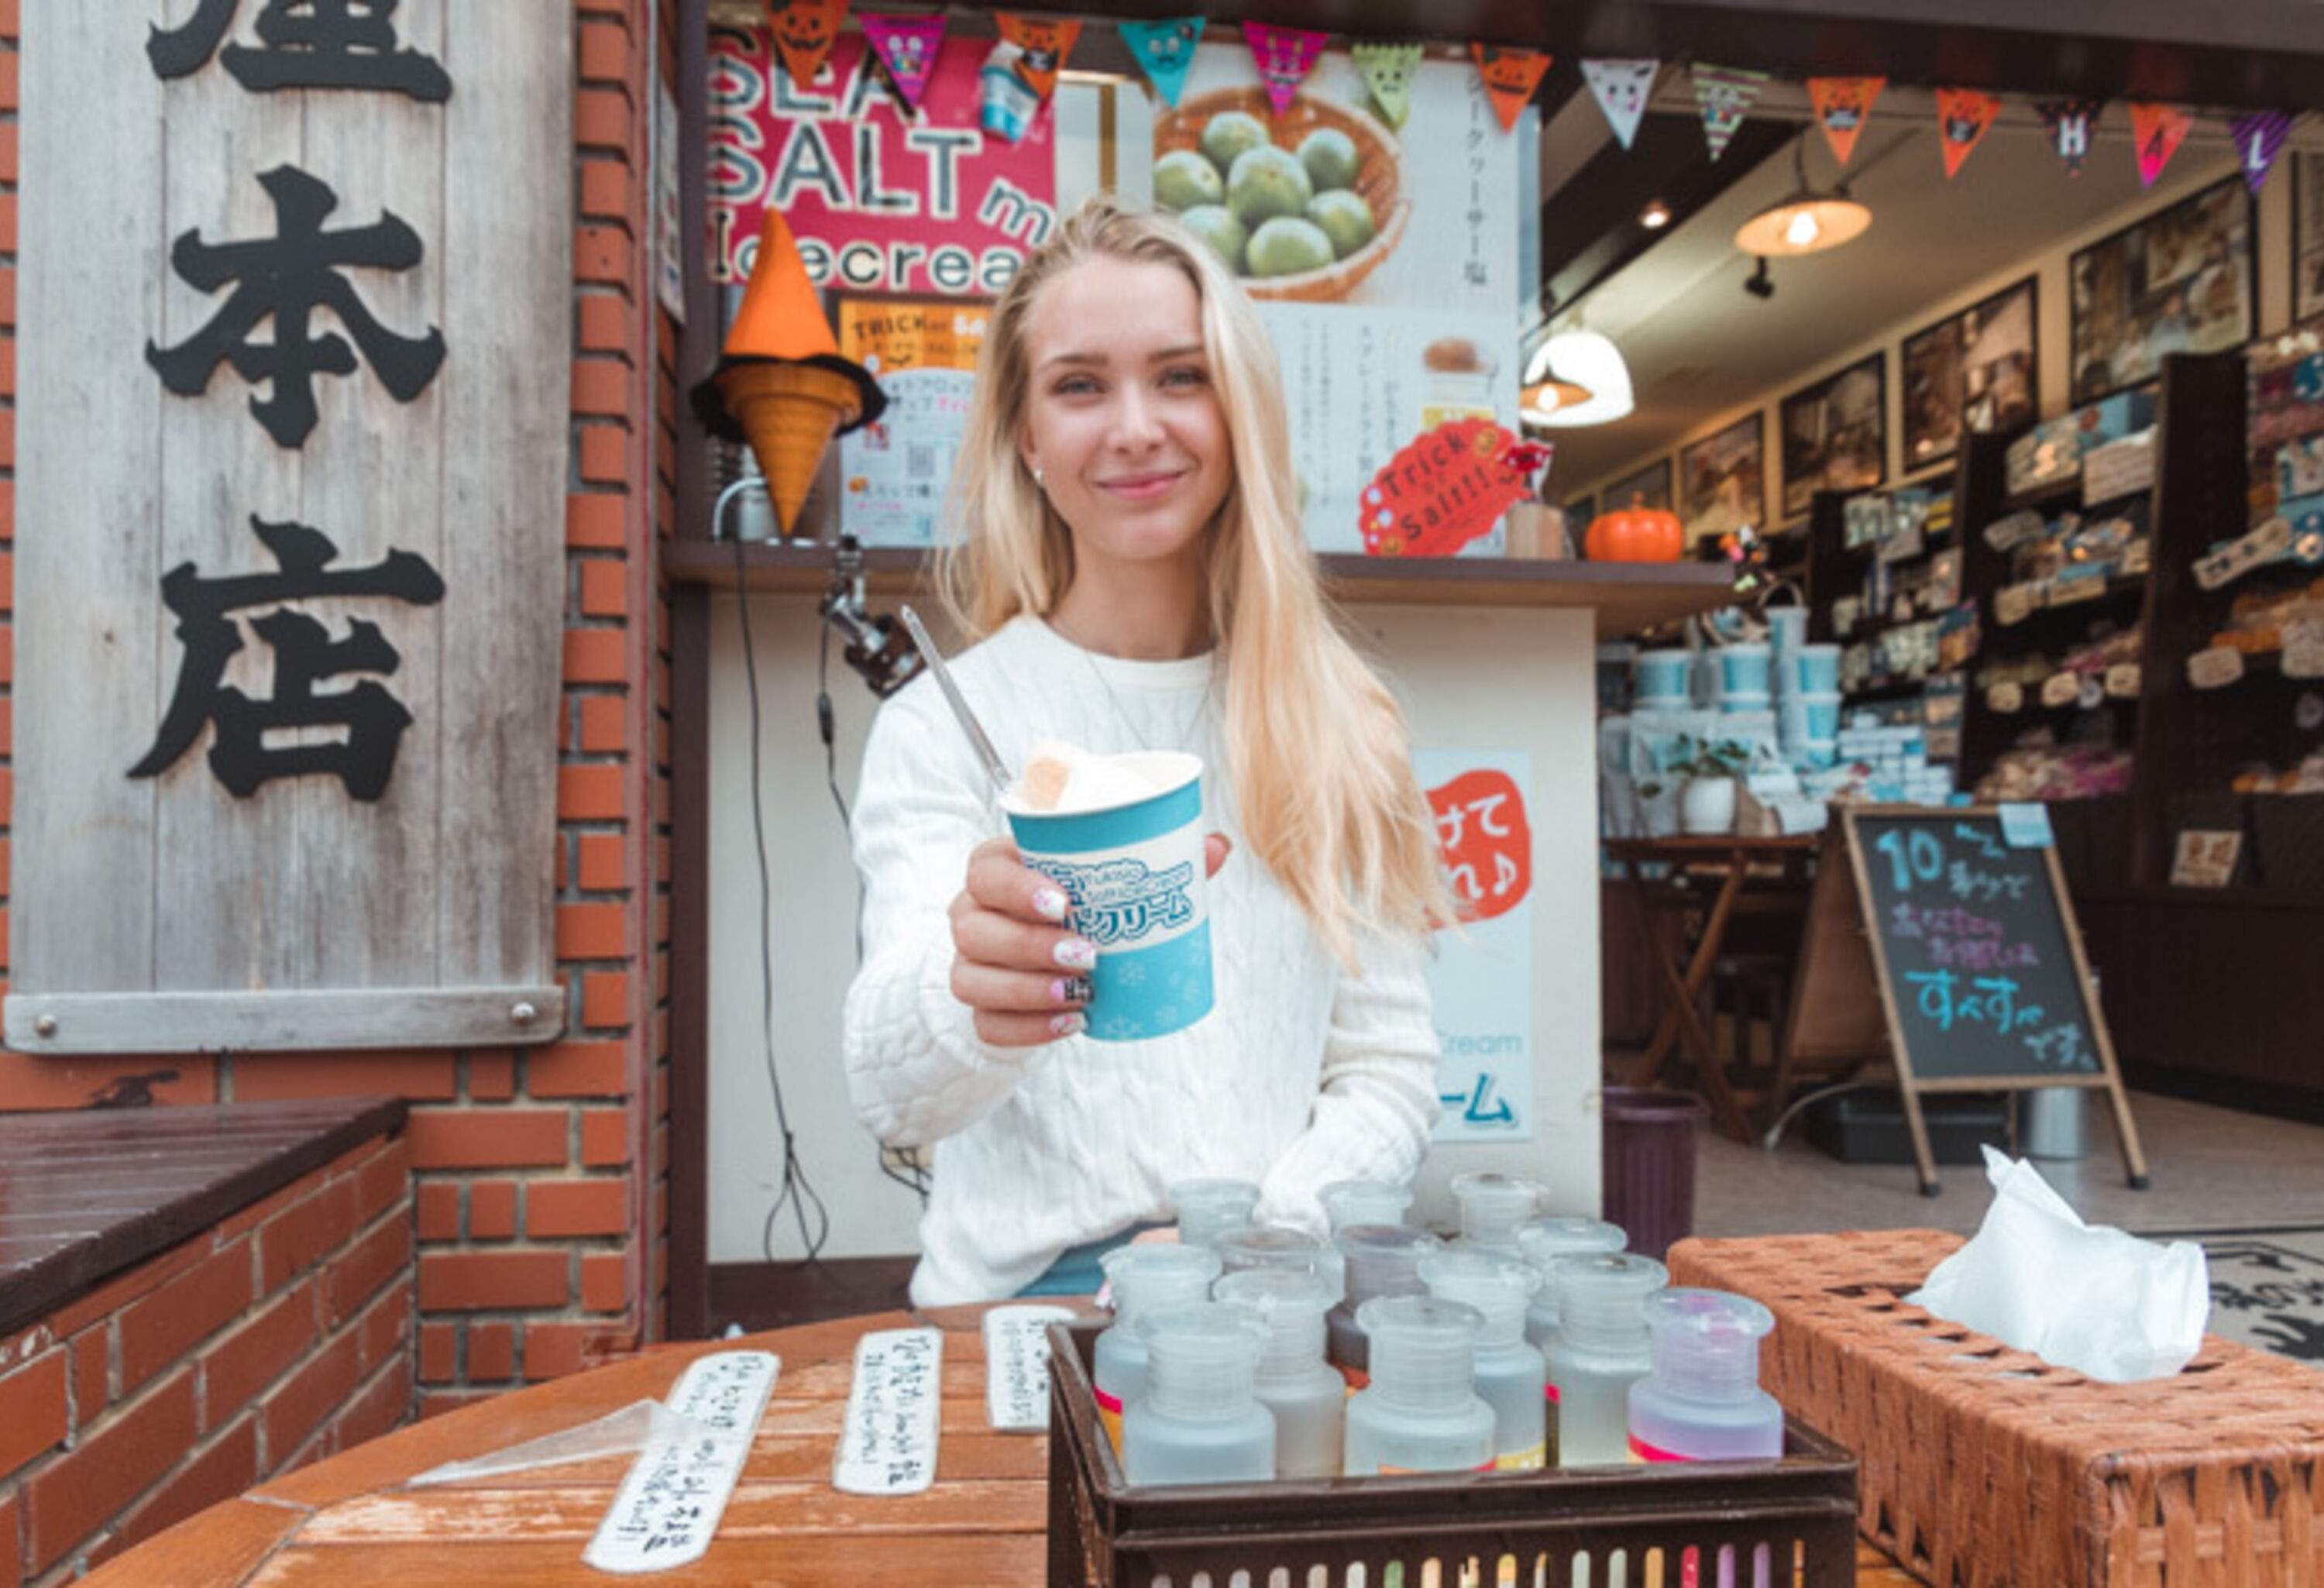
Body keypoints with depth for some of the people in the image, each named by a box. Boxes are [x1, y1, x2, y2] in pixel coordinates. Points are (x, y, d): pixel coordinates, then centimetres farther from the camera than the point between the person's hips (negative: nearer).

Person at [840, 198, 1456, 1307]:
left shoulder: (1337, 726, 8)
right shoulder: (942, 726, 0)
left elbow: (1392, 1065, 8)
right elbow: (893, 1094, -12)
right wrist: (974, 1003, -35)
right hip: (1031, 1297, -2)